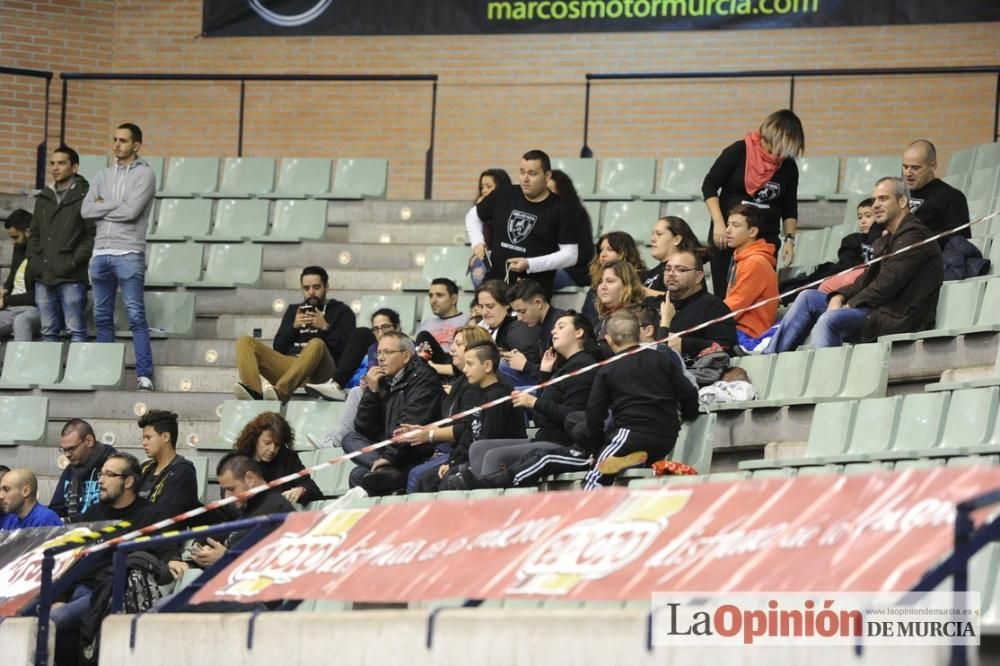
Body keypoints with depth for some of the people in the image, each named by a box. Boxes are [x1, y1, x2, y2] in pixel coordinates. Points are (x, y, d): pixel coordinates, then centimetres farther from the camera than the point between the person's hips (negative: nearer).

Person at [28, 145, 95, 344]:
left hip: (71, 279, -6)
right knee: (48, 331, 9)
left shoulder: (85, 196, -2)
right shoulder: (44, 198, 18)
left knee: (76, 330, -5)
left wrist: (74, 261, -14)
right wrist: (34, 258, 7)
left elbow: (93, 234, -8)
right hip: (43, 277, 6)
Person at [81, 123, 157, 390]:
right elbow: (86, 210, 4)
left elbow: (131, 211, -14)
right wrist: (117, 205, -4)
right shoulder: (103, 176, 16)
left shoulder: (144, 174, -1)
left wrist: (103, 206, -2)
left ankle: (144, 375, -12)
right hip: (101, 253, 6)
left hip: (129, 255, -6)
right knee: (102, 317, 7)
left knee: (136, 316, -10)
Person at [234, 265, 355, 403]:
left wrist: (326, 328, -10)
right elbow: (278, 348, 17)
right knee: (245, 342, -11)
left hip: (319, 372, -4)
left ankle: (280, 392, -57)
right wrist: (294, 327, 2)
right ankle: (253, 391, -40)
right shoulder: (294, 310, 28)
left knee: (317, 344, -38)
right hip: (288, 366, 4)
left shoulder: (341, 312, 17)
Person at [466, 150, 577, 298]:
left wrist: (530, 264, -17)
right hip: (494, 283, 4)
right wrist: (477, 241, 3)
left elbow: (570, 255, -7)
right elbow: (474, 215, 23)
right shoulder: (503, 196, 5)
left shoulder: (559, 210, -5)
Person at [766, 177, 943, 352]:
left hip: (898, 318, -10)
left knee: (829, 320, -30)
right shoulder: (888, 240, 24)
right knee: (808, 297, 11)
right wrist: (839, 297, -2)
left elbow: (887, 284, -16)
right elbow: (867, 280, 18)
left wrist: (850, 305, -11)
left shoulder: (914, 236, -9)